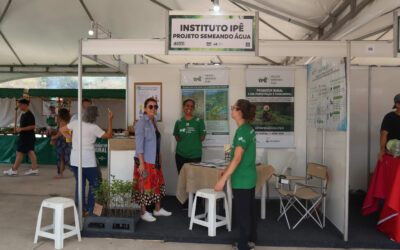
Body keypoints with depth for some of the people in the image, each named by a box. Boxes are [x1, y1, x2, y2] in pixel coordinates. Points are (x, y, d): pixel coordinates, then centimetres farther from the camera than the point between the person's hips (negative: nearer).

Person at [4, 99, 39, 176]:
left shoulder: (29, 115, -17)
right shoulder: (23, 114, 14)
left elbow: (32, 126, -22)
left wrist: (21, 129, -22)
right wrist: (19, 129, 9)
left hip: (26, 137, -10)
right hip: (24, 136, 10)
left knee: (19, 152, -2)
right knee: (30, 152, 9)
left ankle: (14, 170, 7)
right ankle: (35, 169, 11)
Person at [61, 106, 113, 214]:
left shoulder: (75, 123, 0)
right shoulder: (94, 128, -14)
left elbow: (62, 130, 15)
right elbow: (108, 135, -4)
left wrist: (71, 139, 14)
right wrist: (110, 119, -1)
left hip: (75, 160, 5)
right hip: (88, 161, -5)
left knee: (79, 184, 14)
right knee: (94, 184, 10)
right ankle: (90, 210, 12)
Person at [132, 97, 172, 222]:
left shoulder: (154, 121, 10)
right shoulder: (142, 123, -15)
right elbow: (139, 144, -19)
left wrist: (159, 157, 17)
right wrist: (141, 163, -23)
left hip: (155, 159, 8)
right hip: (145, 160, -8)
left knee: (158, 183, 14)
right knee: (145, 185, 0)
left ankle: (158, 209, 29)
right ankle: (144, 213, 15)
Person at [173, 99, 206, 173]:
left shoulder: (199, 121, -1)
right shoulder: (179, 122, 7)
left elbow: (202, 137, 1)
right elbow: (177, 137, 11)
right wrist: (184, 143, 0)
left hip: (195, 155, -3)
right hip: (180, 155, 3)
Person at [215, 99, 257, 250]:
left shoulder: (242, 131, -21)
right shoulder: (250, 129, 7)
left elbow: (237, 158, -26)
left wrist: (223, 179, -24)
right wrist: (227, 170, 19)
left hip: (241, 180, -9)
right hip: (250, 177, 9)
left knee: (242, 214, 4)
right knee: (250, 210, 20)